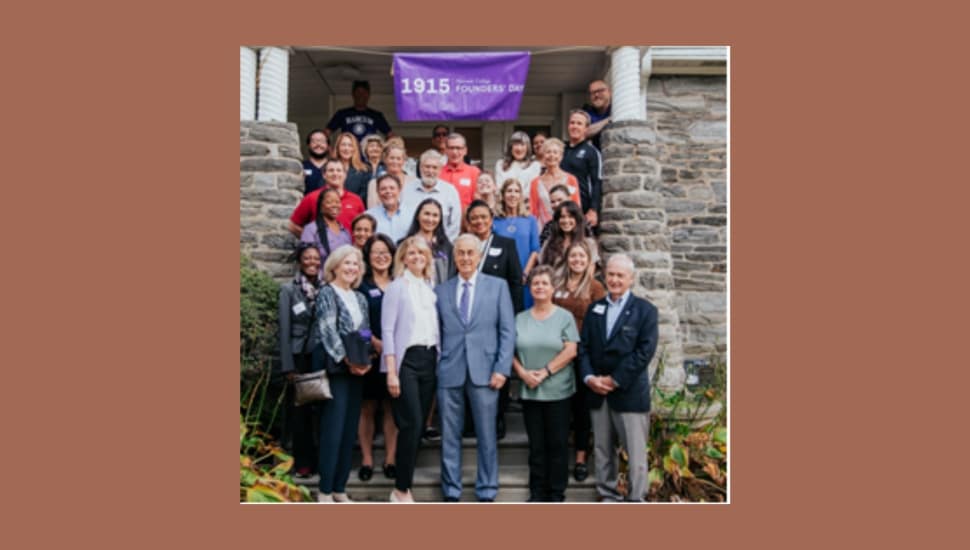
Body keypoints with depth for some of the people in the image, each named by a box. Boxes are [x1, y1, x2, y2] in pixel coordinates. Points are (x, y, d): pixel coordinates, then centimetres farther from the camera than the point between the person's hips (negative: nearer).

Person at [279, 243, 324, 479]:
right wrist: (288, 366, -9)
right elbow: (285, 329, -3)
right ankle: (303, 461, 12)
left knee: (322, 409, 2)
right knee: (300, 411, 4)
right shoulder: (289, 290, 0)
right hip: (300, 357, -1)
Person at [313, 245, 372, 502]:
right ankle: (325, 491, 2)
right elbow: (328, 332, -13)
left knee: (350, 430, 8)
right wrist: (347, 360, -18)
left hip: (356, 370, 7)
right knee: (333, 429, -7)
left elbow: (366, 333, 14)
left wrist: (366, 360, -3)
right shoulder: (327, 293, -4)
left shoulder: (360, 298, 15)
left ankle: (340, 489, 16)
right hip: (334, 368, -7)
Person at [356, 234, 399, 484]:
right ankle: (367, 460, 11)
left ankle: (390, 460, 12)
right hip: (370, 355, -3)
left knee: (392, 407, 5)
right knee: (367, 407, 4)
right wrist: (376, 343, -19)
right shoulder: (362, 285, 1)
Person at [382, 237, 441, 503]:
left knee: (419, 425, 6)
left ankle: (405, 486, 15)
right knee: (411, 424, -10)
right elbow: (388, 330, -5)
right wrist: (391, 372, -12)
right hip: (406, 359, -5)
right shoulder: (397, 286, -1)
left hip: (430, 359, 5)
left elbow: (436, 328, 15)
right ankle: (402, 489, 0)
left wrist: (439, 361, 6)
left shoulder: (432, 288, 14)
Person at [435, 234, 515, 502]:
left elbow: (508, 331, 2)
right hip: (449, 372, 1)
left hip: (485, 371, -1)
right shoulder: (441, 291, 11)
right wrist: (433, 368, -2)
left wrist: (502, 368, -7)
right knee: (449, 437, 7)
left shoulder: (498, 286, 7)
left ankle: (486, 493, 15)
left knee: (487, 437, 4)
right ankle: (451, 493, 18)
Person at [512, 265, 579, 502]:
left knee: (557, 444, 3)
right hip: (529, 391, 2)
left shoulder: (564, 317, 0)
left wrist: (545, 372, -13)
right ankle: (537, 492, 18)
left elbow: (571, 351, -8)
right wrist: (523, 373, -10)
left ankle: (556, 493, 15)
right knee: (536, 444, 8)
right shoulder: (520, 319, 8)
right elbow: (511, 352, 6)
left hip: (557, 391, -2)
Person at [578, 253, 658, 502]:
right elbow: (584, 346, 7)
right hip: (597, 392, 4)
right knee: (602, 451, 10)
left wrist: (615, 380, -14)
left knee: (635, 452, -1)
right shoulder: (594, 308, 14)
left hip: (630, 392, -4)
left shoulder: (645, 310, 1)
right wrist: (589, 377, -9)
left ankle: (636, 499, 9)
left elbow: (645, 351, -9)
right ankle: (607, 496, 22)